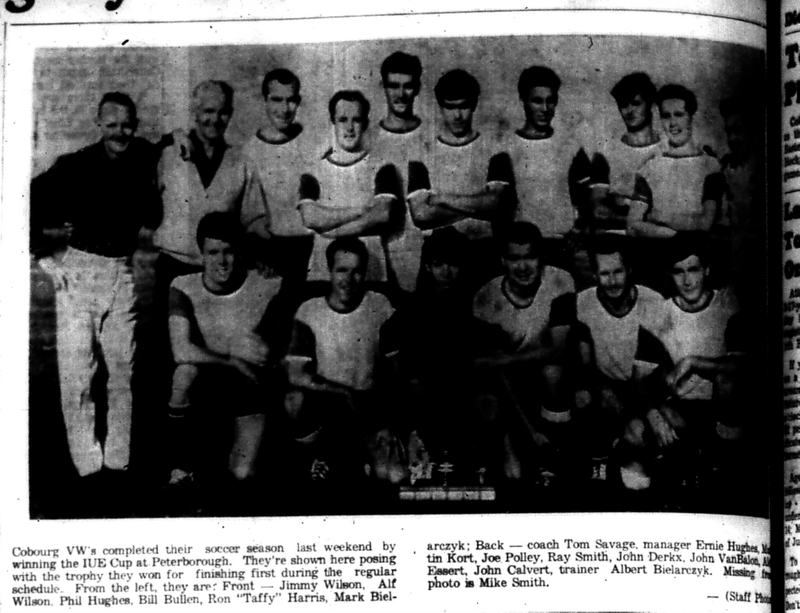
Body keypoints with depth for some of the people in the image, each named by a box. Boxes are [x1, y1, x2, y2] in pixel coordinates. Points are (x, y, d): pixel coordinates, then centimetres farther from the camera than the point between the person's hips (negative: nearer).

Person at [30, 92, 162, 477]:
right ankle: (87, 464, 4)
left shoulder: (145, 161, 2)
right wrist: (44, 257, -5)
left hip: (123, 273, 3)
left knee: (122, 371, 5)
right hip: (78, 272, -3)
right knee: (76, 373, -3)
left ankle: (118, 461, 13)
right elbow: (26, 203, -3)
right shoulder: (75, 166, -8)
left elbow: (152, 218, 11)